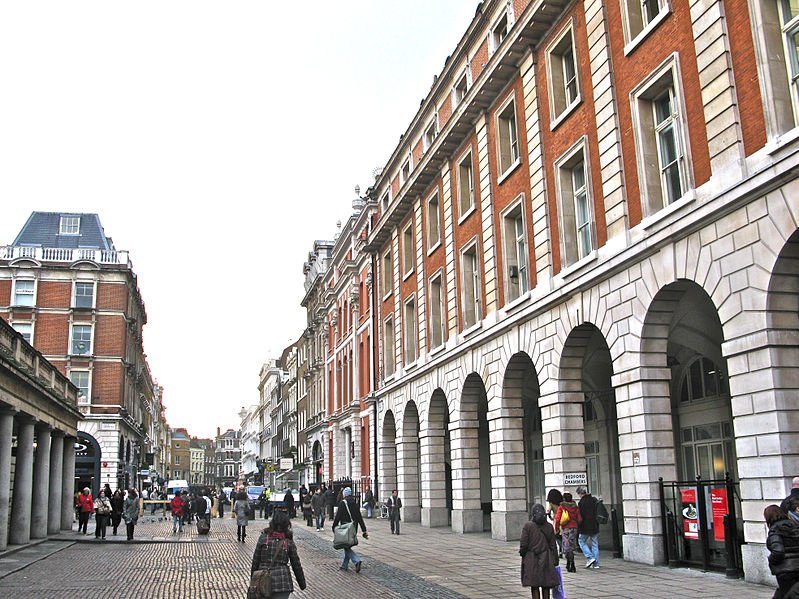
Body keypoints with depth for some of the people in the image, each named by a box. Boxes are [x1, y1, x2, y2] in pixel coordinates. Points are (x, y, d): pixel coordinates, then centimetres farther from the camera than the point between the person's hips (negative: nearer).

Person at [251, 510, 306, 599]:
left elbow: (255, 561, 0)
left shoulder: (263, 537, -3)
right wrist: (302, 583, 14)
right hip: (282, 582, -1)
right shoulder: (288, 541, -4)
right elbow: (296, 564, 3)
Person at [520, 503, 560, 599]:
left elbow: (523, 544, -8)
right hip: (546, 559, 2)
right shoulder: (549, 526, -1)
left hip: (532, 560, -2)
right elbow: (553, 545, 2)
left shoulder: (528, 526, -9)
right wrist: (555, 560, 9)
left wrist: (522, 554, 10)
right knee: (546, 586, 10)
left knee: (534, 587, 5)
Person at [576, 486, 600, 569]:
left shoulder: (582, 502, -14)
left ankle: (590, 558, -4)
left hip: (585, 527, -6)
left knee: (582, 541, 10)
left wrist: (578, 529, -6)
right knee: (595, 544, 10)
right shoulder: (594, 500, 6)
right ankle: (596, 563, 10)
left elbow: (580, 517, -13)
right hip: (595, 526, 6)